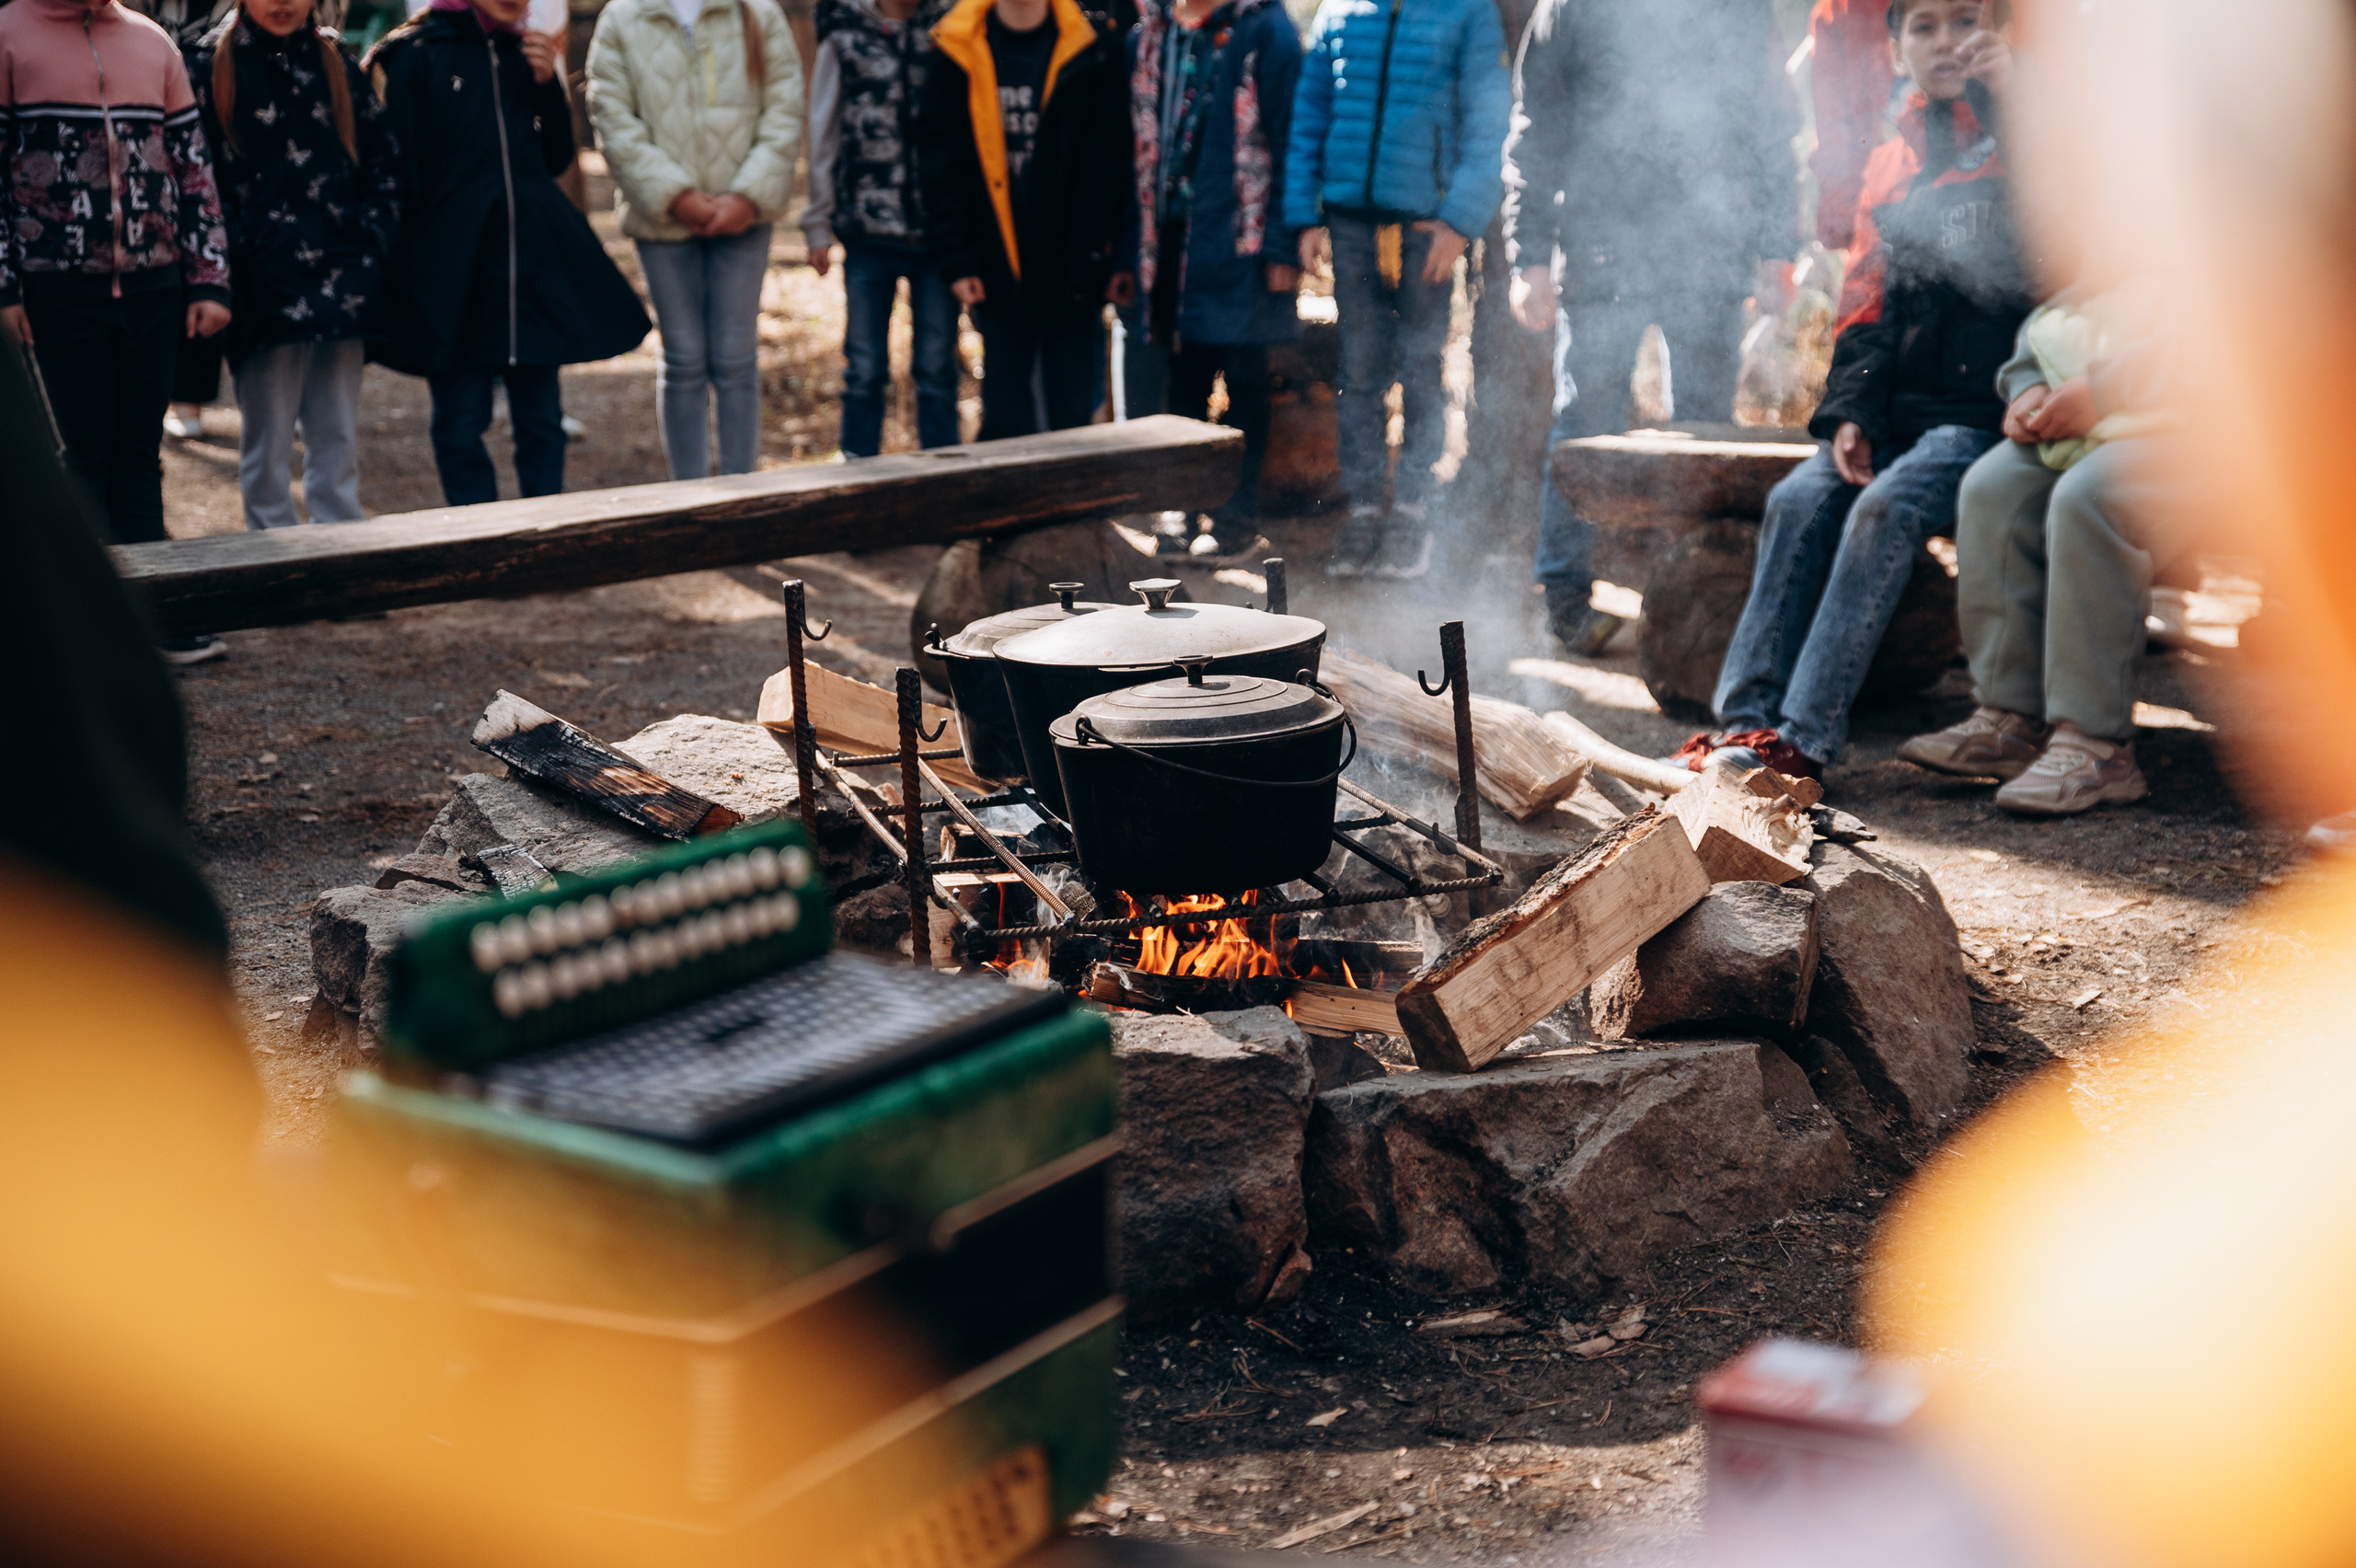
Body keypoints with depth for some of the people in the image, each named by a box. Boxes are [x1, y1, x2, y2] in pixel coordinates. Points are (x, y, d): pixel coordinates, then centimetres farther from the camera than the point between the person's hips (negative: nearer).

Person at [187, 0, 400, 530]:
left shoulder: (335, 60, 12)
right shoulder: (211, 63, 1)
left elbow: (380, 159, 15)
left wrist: (373, 240, 4)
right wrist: (226, 261, -9)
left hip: (341, 283, 3)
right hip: (264, 286, -3)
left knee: (338, 439, 9)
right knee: (268, 446, 1)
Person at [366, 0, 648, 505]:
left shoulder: (524, 55, 13)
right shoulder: (416, 53, -3)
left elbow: (556, 159, 16)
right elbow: (401, 171, -4)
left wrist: (548, 84, 1)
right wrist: (406, 269, -7)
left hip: (535, 260, 5)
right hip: (452, 270, -5)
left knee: (541, 418, 8)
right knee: (461, 421, 2)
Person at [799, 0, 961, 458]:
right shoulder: (845, 37, 4)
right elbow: (822, 135, 8)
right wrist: (818, 225, 5)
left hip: (939, 231, 0)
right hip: (869, 231, 0)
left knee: (937, 369, 5)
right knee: (865, 371, 5)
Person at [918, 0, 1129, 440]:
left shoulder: (1091, 54, -3)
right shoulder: (957, 56, 2)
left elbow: (1105, 167, -5)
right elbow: (940, 167, 2)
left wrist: (1091, 262, -12)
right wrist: (958, 259, -6)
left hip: (1072, 282, -1)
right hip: (997, 276, 1)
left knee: (1073, 419, 6)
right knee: (1005, 425, 6)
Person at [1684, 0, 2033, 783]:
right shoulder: (1893, 161, 18)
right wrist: (1852, 412, 1)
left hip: (1986, 406, -5)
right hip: (1900, 406, 6)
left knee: (1887, 507, -28)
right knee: (1801, 499, -18)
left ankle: (1805, 738, -30)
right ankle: (1746, 717, -21)